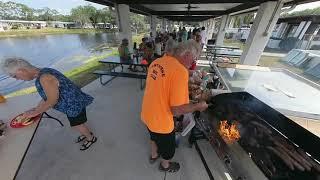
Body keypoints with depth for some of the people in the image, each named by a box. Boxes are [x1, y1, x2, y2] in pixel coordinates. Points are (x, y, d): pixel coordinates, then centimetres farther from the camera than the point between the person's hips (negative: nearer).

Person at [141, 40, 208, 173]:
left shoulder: (157, 62, -3)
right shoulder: (180, 71, -29)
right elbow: (176, 110, -28)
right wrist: (198, 106, -11)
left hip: (147, 114, 8)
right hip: (160, 121, -7)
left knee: (154, 136, 36)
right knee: (168, 147, 26)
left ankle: (154, 155, 65)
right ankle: (165, 165, 58)